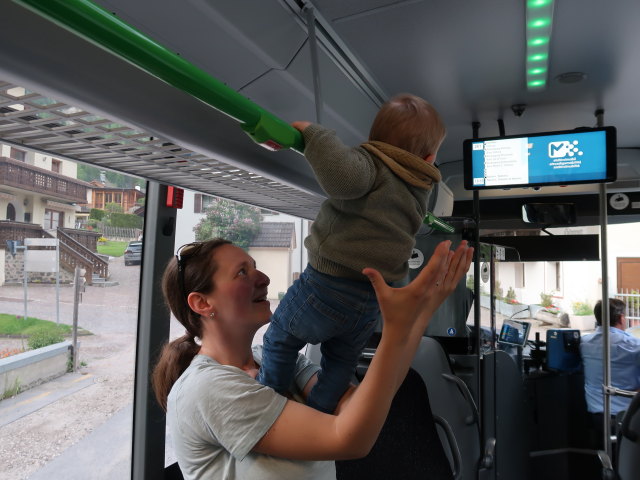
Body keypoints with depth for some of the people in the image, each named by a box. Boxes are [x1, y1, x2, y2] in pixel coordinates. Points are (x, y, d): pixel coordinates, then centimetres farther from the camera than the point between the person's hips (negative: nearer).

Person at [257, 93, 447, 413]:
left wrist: (313, 133, -24)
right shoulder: (419, 190, 7)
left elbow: (342, 175, -37)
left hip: (326, 284, -5)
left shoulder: (371, 163, -14)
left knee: (280, 341, 21)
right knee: (341, 363, 27)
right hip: (371, 303, 6)